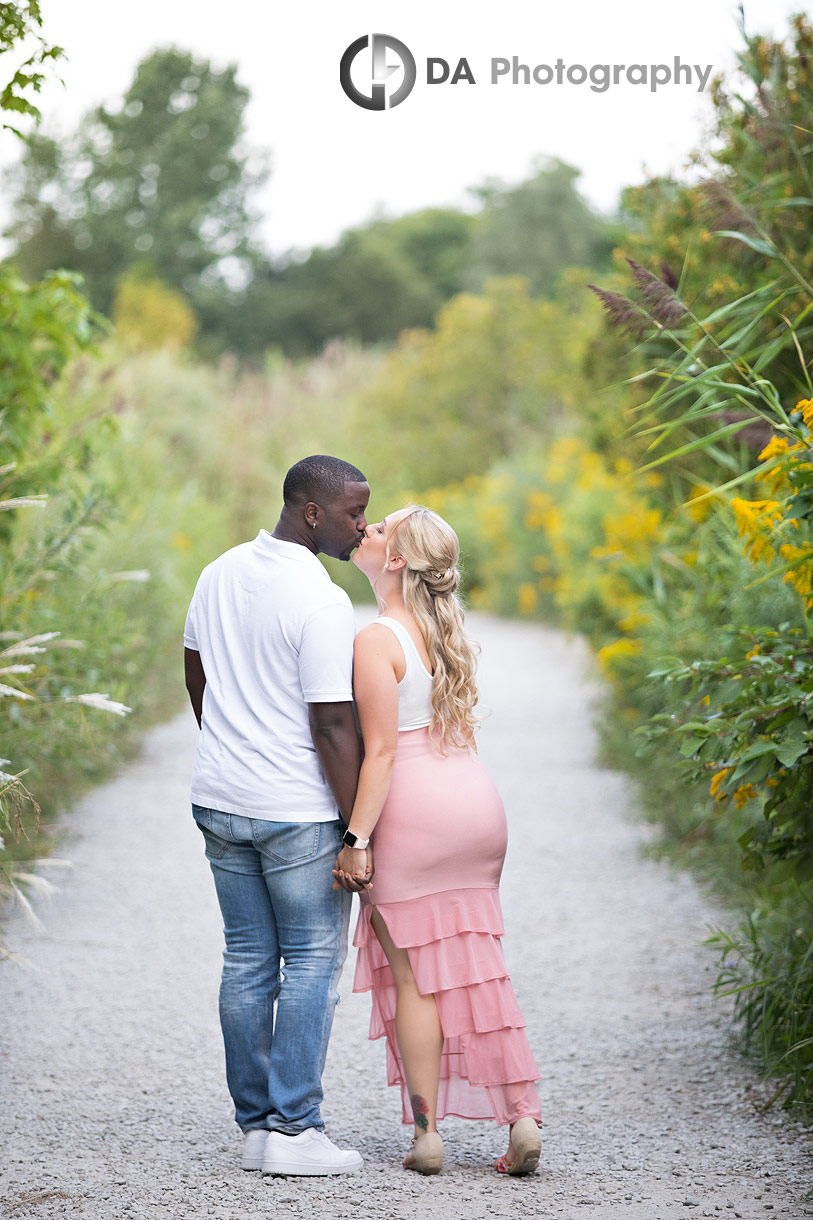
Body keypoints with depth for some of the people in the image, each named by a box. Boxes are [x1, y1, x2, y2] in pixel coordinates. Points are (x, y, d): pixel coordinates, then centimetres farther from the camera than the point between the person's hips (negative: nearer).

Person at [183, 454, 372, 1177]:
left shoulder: (220, 574, 7)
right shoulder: (321, 601, -18)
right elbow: (333, 726, -19)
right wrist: (357, 831, -14)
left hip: (220, 796, 7)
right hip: (297, 810, -7)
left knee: (247, 962, 11)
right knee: (313, 962, 2)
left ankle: (255, 1125, 15)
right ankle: (294, 1130, 0)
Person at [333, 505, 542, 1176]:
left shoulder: (378, 640, -12)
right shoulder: (450, 633, 12)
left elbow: (381, 751, -17)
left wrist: (356, 838, -17)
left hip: (413, 811, -7)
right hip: (476, 798, 7)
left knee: (412, 976, 2)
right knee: (477, 967, 11)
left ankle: (427, 1135, 6)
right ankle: (523, 1115, 6)